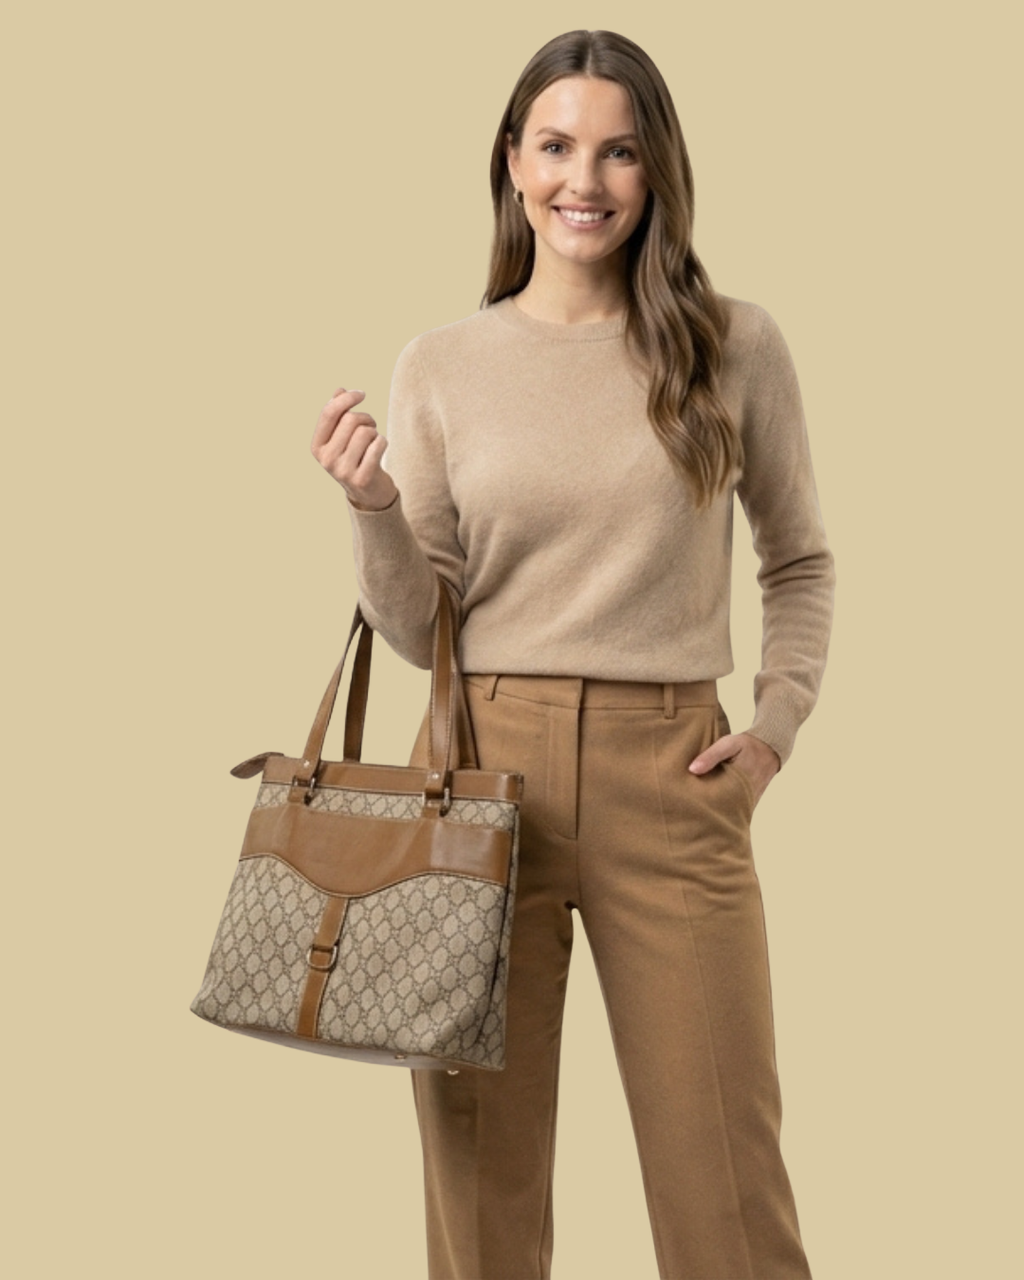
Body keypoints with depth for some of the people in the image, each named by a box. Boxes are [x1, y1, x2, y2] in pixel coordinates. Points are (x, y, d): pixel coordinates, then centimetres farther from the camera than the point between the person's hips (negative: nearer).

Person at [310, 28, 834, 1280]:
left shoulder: (735, 344, 3)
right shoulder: (439, 365, 4)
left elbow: (800, 562, 14)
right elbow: (418, 633, 5)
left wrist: (778, 721, 2)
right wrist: (374, 508, -12)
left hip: (672, 775, 0)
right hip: (485, 767, 1)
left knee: (724, 1167, 5)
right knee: (480, 1155, 10)